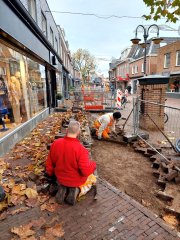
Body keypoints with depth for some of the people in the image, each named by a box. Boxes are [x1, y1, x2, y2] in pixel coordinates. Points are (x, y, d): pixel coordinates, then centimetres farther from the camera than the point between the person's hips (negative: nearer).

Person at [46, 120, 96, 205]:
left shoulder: (55, 143, -16)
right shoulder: (80, 149, -32)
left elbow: (50, 163, -2)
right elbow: (86, 171, -29)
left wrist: (51, 174, 18)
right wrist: (93, 164, -7)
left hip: (60, 178, 4)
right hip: (77, 180, -4)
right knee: (92, 178, 26)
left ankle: (63, 188, 9)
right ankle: (77, 190, 2)